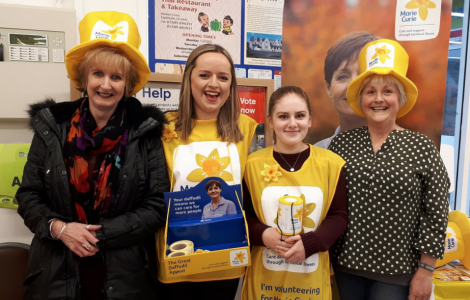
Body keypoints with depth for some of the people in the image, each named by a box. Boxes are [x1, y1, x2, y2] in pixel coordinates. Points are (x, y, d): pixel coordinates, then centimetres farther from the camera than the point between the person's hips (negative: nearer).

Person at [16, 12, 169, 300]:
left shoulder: (145, 132, -6)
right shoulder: (52, 126, 0)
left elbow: (158, 205, -8)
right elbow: (28, 196, 3)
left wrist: (101, 235, -15)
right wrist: (59, 228, -13)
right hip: (57, 272, 2)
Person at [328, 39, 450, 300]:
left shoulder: (422, 148, -8)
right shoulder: (342, 143, -2)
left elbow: (435, 214, -6)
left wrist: (425, 271, -5)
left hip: (397, 271, -2)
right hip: (346, 266, 3)